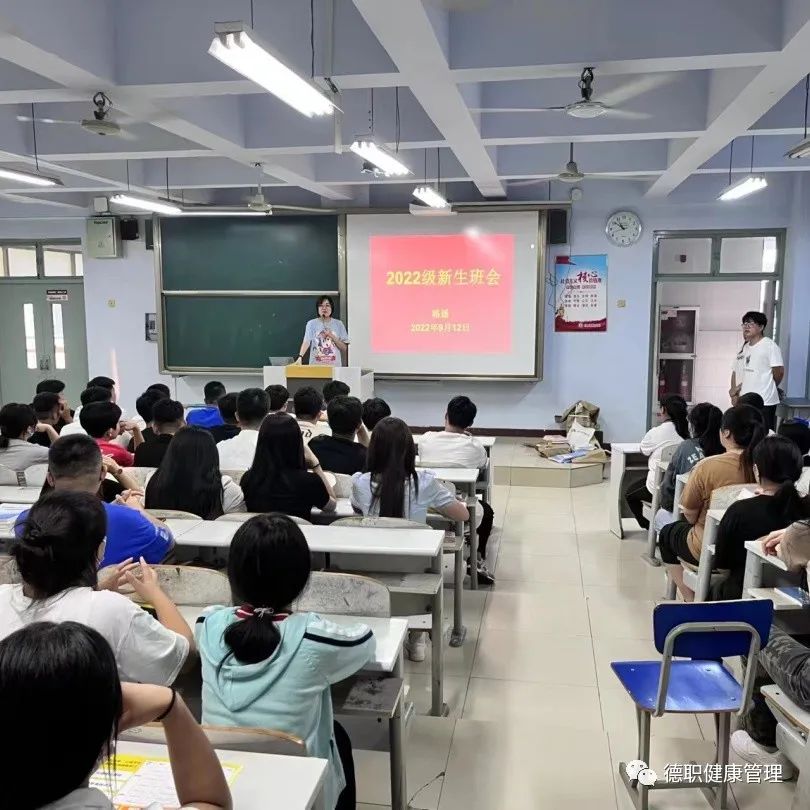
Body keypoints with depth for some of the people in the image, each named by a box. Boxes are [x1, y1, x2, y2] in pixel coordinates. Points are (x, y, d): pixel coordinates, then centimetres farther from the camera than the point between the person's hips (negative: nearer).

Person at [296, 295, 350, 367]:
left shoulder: (338, 324, 6)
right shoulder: (311, 324, 2)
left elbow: (344, 348, 5)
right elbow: (306, 342, -12)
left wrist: (332, 337, -9)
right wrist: (300, 357, -28)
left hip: (335, 366, 1)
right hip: (316, 366, -1)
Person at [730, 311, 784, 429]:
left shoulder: (769, 346, -7)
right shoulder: (743, 348, 16)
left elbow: (779, 372, -10)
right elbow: (735, 372, 17)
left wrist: (767, 388, 4)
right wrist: (734, 391, 1)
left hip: (764, 403, -7)